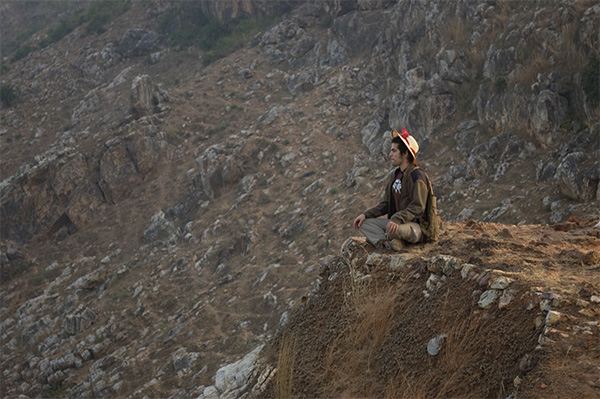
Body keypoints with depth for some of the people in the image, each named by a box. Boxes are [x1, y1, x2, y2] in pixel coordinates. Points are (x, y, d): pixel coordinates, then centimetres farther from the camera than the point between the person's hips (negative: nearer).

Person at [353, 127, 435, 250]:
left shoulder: (417, 176, -14)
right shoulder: (394, 175, 14)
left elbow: (417, 207, -24)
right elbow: (385, 204, 16)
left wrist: (397, 220, -36)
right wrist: (366, 214, 2)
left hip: (416, 226, -9)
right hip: (397, 222, 9)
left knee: (394, 229, -40)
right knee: (363, 222, -4)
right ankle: (387, 243, -25)